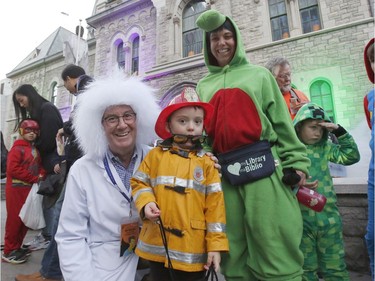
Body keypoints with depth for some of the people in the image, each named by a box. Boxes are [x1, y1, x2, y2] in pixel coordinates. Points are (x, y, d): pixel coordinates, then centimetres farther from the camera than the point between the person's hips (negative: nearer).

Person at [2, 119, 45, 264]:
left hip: (30, 189, 8)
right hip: (17, 189, -8)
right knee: (14, 219, 0)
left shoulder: (35, 150, 15)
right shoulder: (17, 149, -11)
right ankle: (8, 252, 13)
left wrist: (41, 175, -7)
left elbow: (40, 165, 16)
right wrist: (34, 178, -19)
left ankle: (17, 247, 27)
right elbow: (13, 169, -20)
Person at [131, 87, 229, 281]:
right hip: (157, 245, 2)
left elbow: (214, 203, -2)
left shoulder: (206, 162, -2)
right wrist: (146, 203, -15)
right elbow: (139, 183, 6)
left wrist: (216, 244, -4)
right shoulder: (155, 155, 0)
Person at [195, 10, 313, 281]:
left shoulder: (259, 75, 12)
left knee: (272, 242, 0)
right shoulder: (204, 86, 18)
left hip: (263, 165, -2)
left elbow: (281, 121, 7)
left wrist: (296, 162, -2)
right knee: (235, 248, 10)